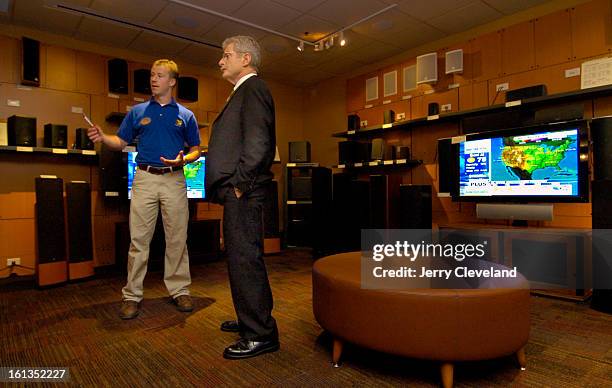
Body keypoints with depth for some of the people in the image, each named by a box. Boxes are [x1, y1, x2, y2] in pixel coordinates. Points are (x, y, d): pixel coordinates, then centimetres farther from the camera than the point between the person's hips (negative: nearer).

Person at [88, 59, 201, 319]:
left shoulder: (185, 115, 10)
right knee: (138, 239, 0)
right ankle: (132, 295, 10)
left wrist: (183, 159, -11)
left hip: (174, 179, 0)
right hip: (144, 178, 1)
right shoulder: (138, 111, 13)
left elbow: (195, 150, 10)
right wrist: (103, 138, -8)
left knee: (177, 239, 4)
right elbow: (121, 142, 12)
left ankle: (180, 291, 16)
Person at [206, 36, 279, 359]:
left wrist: (239, 184, -17)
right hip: (237, 191, 10)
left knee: (244, 260, -6)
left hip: (243, 192, -10)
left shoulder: (253, 88, -7)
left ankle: (261, 335, 5)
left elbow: (258, 142, -20)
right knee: (241, 258, 16)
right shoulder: (243, 91, 23)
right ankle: (250, 320, 31)